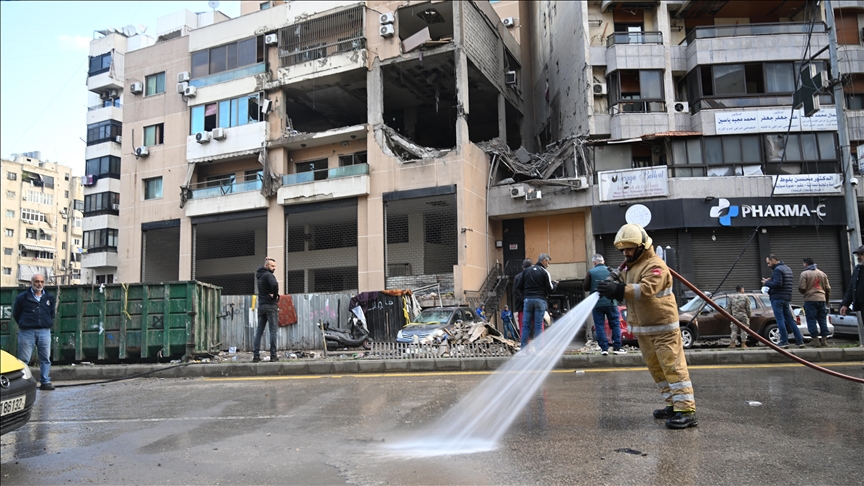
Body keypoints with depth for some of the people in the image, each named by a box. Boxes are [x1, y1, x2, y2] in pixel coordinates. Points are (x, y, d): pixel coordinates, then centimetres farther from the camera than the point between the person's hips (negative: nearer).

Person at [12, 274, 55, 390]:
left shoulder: (50, 298, 9)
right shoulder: (22, 297, 0)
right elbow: (16, 314, 9)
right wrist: (23, 324, 10)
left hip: (44, 331, 3)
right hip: (26, 332, -3)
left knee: (45, 359, 4)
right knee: (23, 359, 0)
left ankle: (45, 382, 10)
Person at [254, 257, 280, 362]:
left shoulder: (259, 274, 13)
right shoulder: (268, 275, -12)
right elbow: (274, 284, -32)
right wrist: (275, 296, -16)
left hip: (261, 305, 8)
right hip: (271, 305, -8)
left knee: (259, 331, 8)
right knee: (273, 331, -4)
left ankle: (256, 355, 6)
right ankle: (273, 355, -4)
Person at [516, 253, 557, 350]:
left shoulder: (526, 270, 10)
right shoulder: (545, 272, -4)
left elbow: (520, 286, 8)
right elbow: (550, 288, -6)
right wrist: (554, 283, 14)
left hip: (528, 299, 4)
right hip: (540, 300, -3)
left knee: (526, 324, 5)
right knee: (538, 325, -1)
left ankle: (523, 348, 2)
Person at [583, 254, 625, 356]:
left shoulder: (591, 272, -5)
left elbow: (585, 288, -3)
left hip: (597, 304, -1)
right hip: (610, 302, 1)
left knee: (599, 326, 4)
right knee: (615, 324, 9)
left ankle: (604, 348, 1)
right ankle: (617, 347, 5)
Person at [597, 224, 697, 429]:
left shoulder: (655, 265, -15)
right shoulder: (629, 266, 14)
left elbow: (646, 289, -31)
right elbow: (628, 290, 18)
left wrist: (619, 289, -38)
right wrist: (612, 288, -5)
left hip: (662, 327, -9)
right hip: (642, 328, 9)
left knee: (673, 366, -8)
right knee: (656, 369, 13)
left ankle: (687, 410, -6)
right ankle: (674, 404, 23)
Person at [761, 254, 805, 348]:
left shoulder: (778, 269, -13)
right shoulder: (787, 268, 18)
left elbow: (777, 284, -22)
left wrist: (766, 283, -7)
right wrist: (770, 281, 12)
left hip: (777, 298, -9)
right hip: (787, 298, 9)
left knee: (780, 320, -6)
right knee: (790, 320, 12)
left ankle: (784, 341, -7)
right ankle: (800, 340, 12)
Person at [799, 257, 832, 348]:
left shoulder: (804, 273, -5)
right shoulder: (822, 273, 13)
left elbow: (801, 288, -12)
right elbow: (828, 288, 13)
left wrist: (804, 293, 11)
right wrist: (827, 300, 22)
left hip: (810, 300, -5)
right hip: (822, 299, 5)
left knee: (811, 320, -2)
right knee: (822, 320, 10)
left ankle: (816, 341, -5)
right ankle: (824, 340, 9)